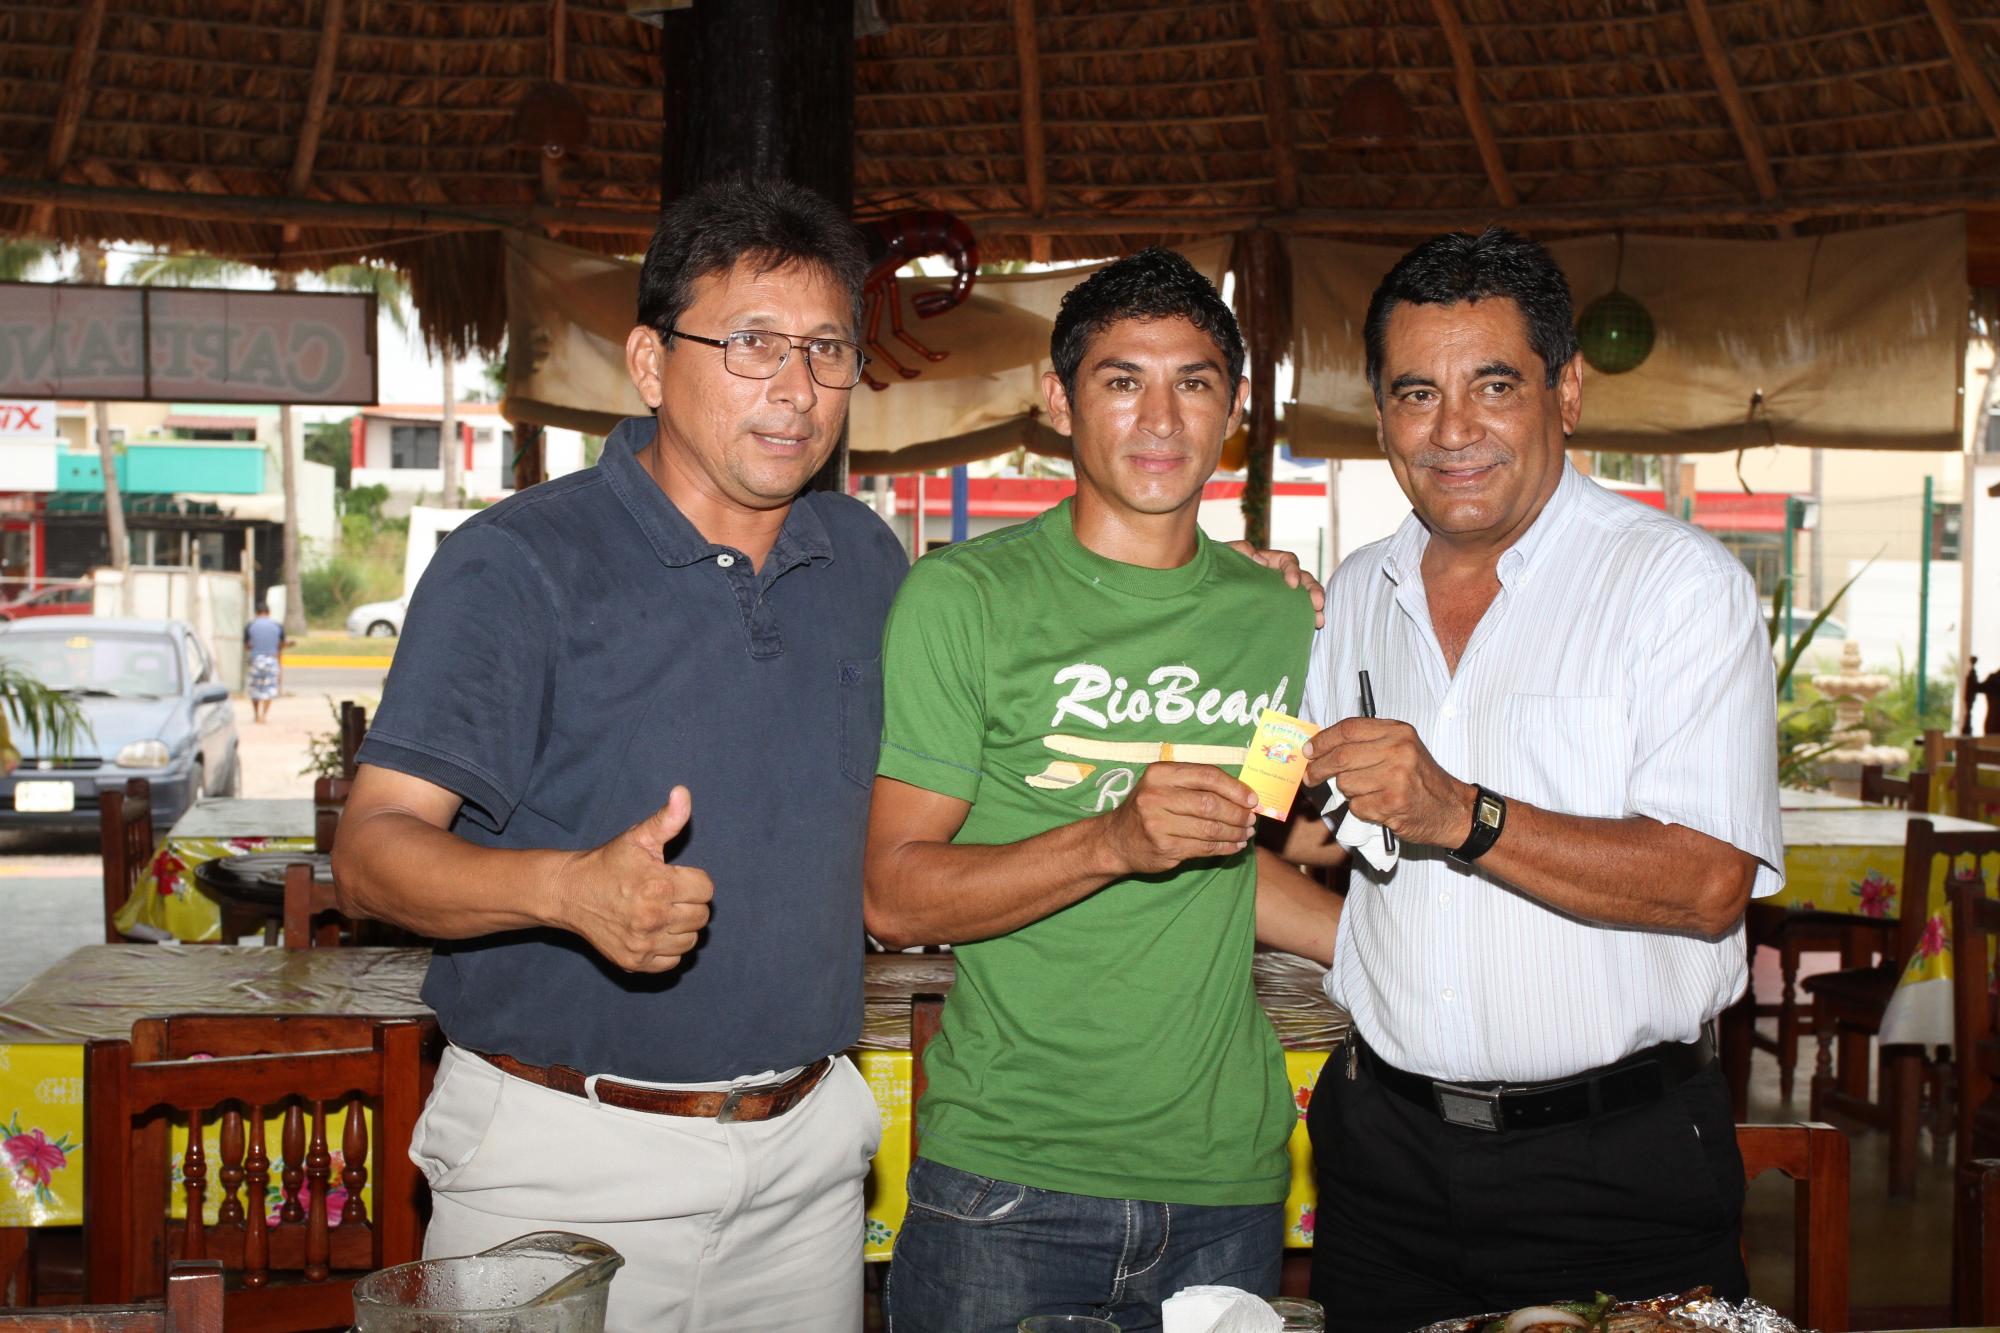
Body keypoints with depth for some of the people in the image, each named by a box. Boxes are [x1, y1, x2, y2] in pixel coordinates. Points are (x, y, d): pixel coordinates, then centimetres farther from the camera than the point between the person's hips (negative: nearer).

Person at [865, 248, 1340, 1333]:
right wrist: (1115, 840, -23)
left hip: (1225, 1180, 4)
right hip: (1005, 1177, -4)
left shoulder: (1278, 616, 9)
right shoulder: (964, 598, -6)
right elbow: (894, 897, -11)